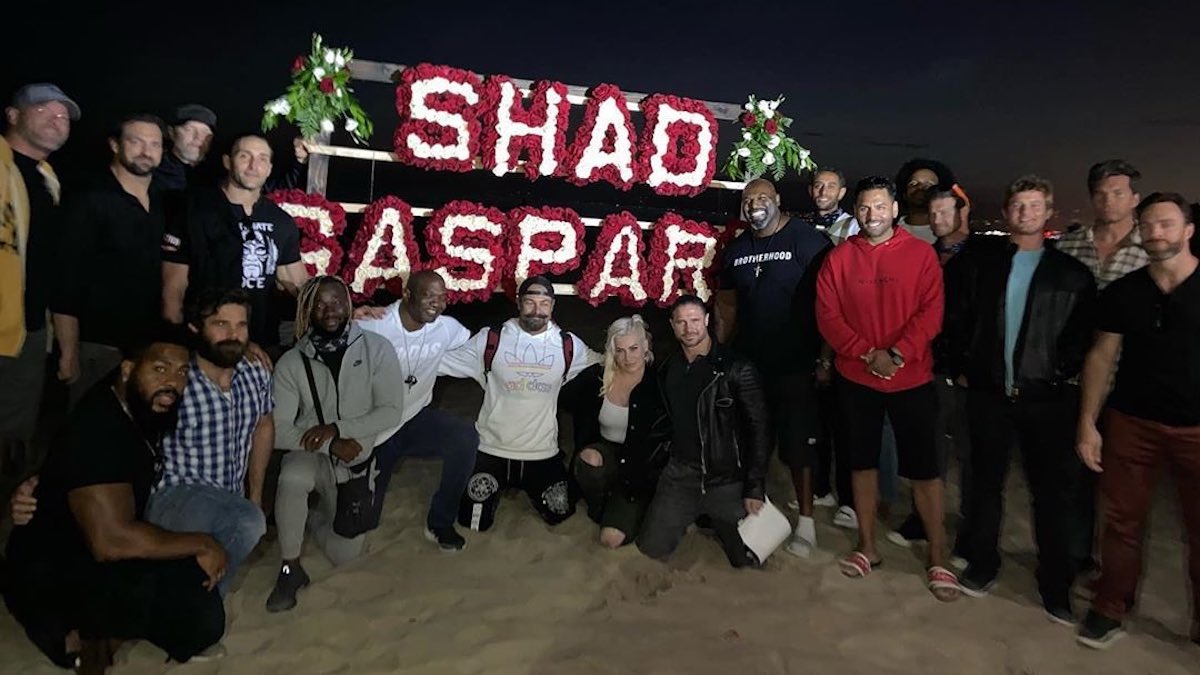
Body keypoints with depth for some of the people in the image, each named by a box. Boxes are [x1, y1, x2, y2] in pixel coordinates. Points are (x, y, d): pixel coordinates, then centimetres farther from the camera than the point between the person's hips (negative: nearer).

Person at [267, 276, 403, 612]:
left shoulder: (377, 348, -11)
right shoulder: (291, 363, -10)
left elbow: (391, 411, -15)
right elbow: (278, 430, -11)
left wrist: (337, 428, -24)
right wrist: (332, 445, -23)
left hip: (360, 460, 1)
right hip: (313, 455, -1)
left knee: (344, 553, -1)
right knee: (292, 478, -37)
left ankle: (319, 513, 33)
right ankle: (290, 569, -15)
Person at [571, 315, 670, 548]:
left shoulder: (658, 382, -15)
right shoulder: (599, 378, -6)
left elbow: (665, 433, -8)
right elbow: (583, 422, 8)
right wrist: (586, 449, -6)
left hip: (642, 463, -2)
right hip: (605, 451, 3)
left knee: (612, 538, -14)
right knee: (587, 462, -35)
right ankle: (598, 508, -2)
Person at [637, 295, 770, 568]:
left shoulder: (738, 369, -10)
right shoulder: (668, 369, 6)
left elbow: (758, 430, -10)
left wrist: (755, 489, -12)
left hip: (728, 480, -3)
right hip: (681, 474, 4)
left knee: (749, 560, -5)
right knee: (651, 549, -1)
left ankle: (713, 518, 23)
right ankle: (691, 516, 25)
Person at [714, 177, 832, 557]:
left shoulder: (808, 241, -10)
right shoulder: (735, 251, 9)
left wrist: (826, 357, -14)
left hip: (796, 364, -5)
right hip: (747, 363, 5)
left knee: (798, 445, 5)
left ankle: (806, 520, 20)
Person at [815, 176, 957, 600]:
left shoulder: (921, 254, -2)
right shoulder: (840, 257, 2)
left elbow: (931, 312, -8)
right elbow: (827, 315, -3)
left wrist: (898, 354, -20)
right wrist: (867, 354, -14)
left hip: (912, 378, -2)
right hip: (855, 379, 2)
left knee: (924, 469, 2)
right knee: (862, 463, 12)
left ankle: (938, 558, 16)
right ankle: (867, 546, 27)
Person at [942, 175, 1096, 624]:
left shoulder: (1071, 271, 4)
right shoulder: (979, 259, 4)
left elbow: (1085, 331, 2)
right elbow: (955, 316, 5)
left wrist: (1066, 373, -7)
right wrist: (960, 366, 0)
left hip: (1047, 396, 0)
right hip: (988, 391, 1)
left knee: (1053, 490, 5)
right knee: (986, 481, 12)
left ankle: (1056, 585, 19)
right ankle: (982, 565, 27)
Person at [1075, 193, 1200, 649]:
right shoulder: (1122, 292, 2)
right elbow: (1101, 356, 6)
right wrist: (1087, 422, 1)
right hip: (1131, 423, 1)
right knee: (1122, 520, 8)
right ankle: (1110, 609, 22)